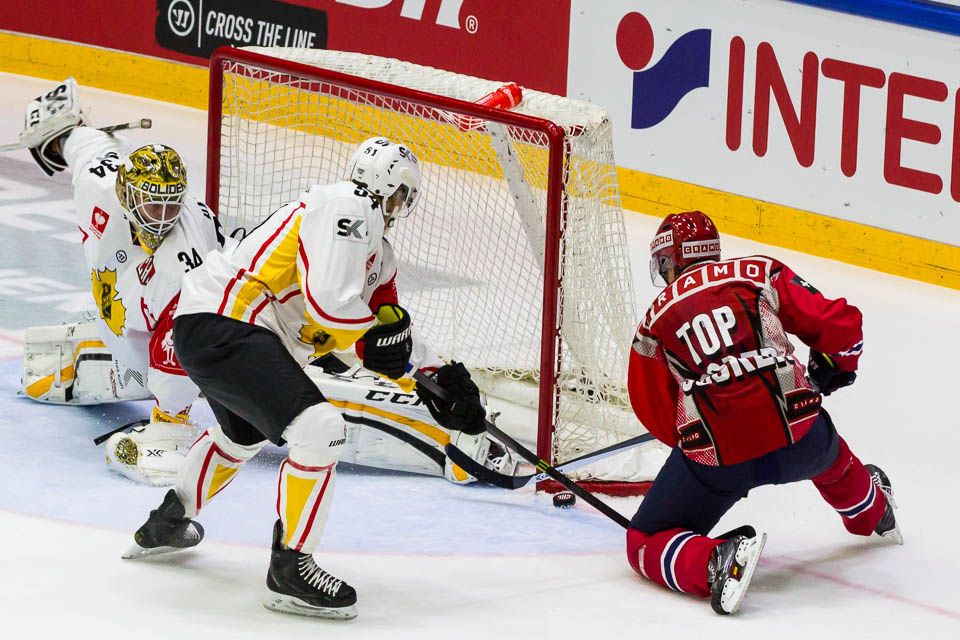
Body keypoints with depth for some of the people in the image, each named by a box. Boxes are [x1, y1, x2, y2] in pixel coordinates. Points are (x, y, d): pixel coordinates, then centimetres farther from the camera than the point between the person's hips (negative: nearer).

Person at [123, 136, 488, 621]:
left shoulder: (377, 254, 19)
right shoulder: (346, 207, -13)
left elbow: (390, 325, 25)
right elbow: (327, 300, -24)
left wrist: (438, 377, 13)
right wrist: (374, 335, -7)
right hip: (219, 326, -12)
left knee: (245, 432, 37)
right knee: (320, 429, -21)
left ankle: (166, 525, 56)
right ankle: (289, 570, -11)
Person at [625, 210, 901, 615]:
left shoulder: (656, 320, 13)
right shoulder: (761, 273, 12)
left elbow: (659, 417, 17)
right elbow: (838, 322, 8)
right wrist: (833, 370, 29)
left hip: (716, 459, -3)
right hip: (797, 440, 3)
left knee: (645, 546, 12)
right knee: (825, 450, 40)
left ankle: (717, 563, -16)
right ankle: (872, 513, 66)